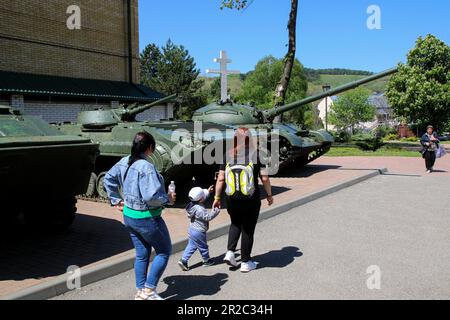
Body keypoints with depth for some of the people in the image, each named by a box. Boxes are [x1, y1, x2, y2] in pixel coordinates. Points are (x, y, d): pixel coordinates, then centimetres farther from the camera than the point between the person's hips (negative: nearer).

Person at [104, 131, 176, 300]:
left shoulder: (125, 162, 2)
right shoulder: (146, 167, -25)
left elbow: (108, 179, 15)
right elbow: (151, 196, -31)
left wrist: (116, 200, 18)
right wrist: (167, 199, -14)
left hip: (128, 216, 8)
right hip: (147, 218, -8)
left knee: (141, 254, 20)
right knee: (164, 251, 11)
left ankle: (140, 292, 28)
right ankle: (148, 290, 12)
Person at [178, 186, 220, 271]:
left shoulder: (193, 204, 0)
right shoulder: (199, 209, -29)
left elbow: (204, 197, 19)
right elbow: (208, 217, -28)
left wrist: (208, 191, 21)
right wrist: (216, 210, -23)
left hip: (193, 229, 9)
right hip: (199, 232, -9)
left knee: (191, 246, 15)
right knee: (203, 246, 12)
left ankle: (183, 260, 11)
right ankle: (207, 261, 30)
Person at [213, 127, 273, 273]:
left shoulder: (228, 156, -2)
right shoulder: (256, 155, -8)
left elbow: (220, 179, -3)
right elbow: (265, 179, -7)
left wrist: (217, 198, 6)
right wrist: (269, 195, 6)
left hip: (231, 200, 2)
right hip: (251, 200, -2)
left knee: (235, 224, 26)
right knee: (248, 229, 12)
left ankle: (230, 252, 11)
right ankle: (245, 262, 21)